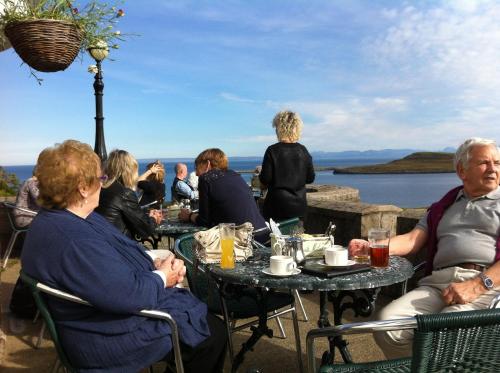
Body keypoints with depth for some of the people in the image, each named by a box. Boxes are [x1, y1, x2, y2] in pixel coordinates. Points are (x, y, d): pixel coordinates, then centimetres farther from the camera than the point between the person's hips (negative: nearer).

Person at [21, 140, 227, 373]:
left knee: (209, 319, 15)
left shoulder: (62, 219, 4)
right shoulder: (73, 240, -32)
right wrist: (162, 277, -14)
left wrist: (156, 265, -4)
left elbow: (122, 257, 12)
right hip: (115, 337, -10)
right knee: (213, 334, -3)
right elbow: (130, 294, -33)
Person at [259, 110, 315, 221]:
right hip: (299, 206, 4)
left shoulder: (272, 151, -11)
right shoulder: (303, 150, 1)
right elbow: (310, 178, 5)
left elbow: (265, 179, -12)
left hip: (277, 206, -4)